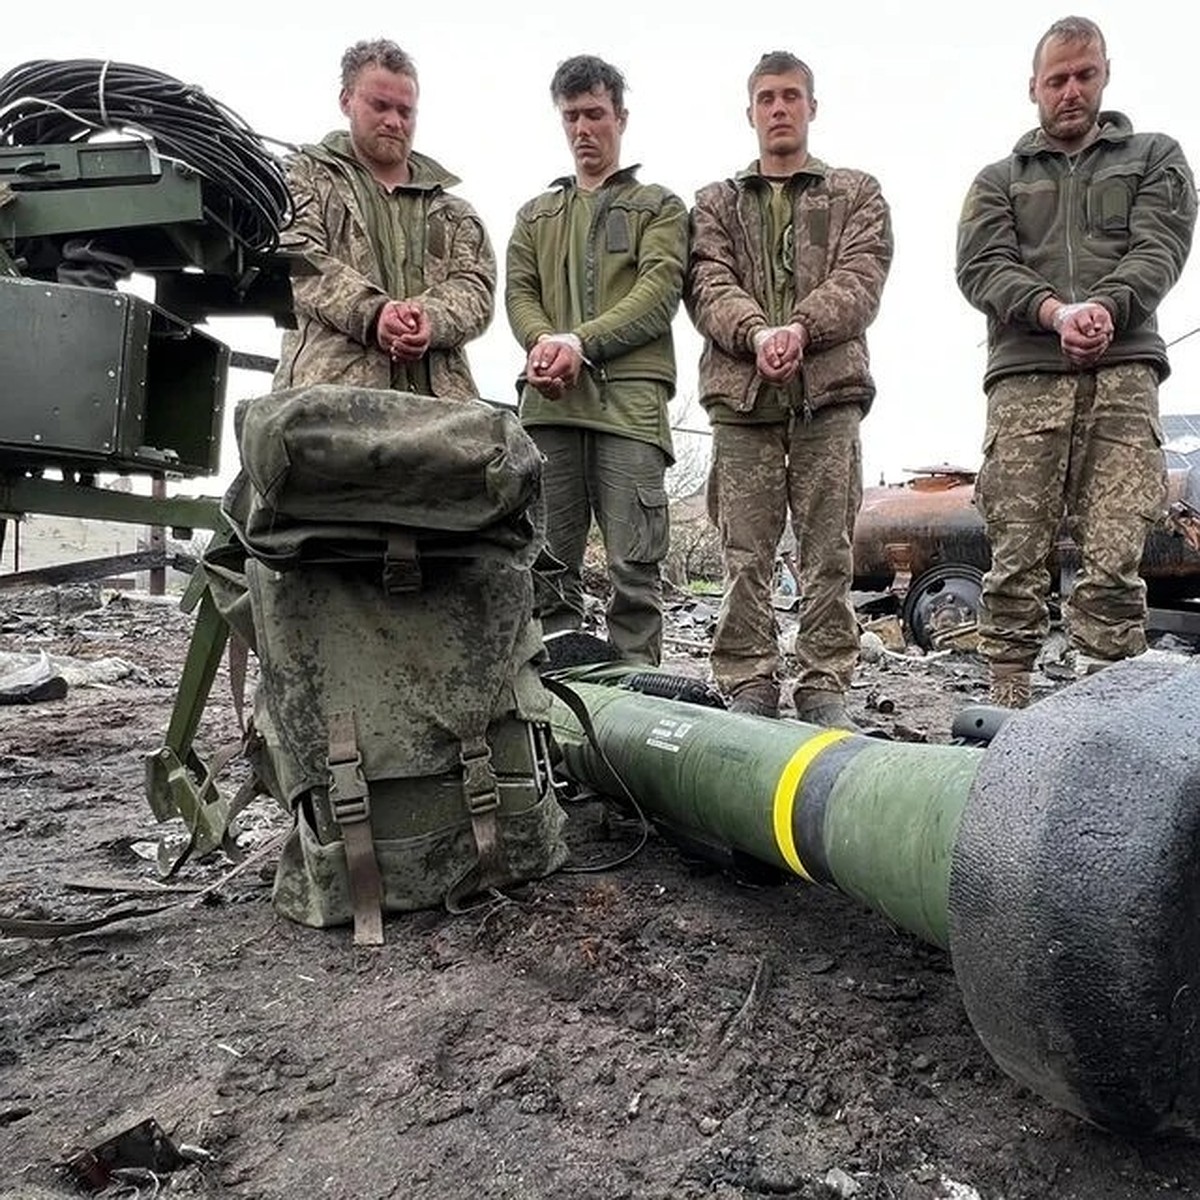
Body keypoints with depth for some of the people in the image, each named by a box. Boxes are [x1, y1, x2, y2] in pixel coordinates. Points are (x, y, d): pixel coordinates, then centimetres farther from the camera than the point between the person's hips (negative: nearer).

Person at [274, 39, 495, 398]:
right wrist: (371, 313, -15)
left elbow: (477, 286, 13)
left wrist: (431, 318, -11)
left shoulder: (451, 208, 27)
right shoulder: (304, 175, 20)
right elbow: (298, 260, 3)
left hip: (436, 392, 2)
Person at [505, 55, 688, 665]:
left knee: (634, 564, -7)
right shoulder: (535, 215, 28)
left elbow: (659, 292, 0)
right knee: (548, 561, 1)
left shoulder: (659, 207, 16)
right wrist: (542, 342, -9)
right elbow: (518, 290, 14)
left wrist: (581, 343, -13)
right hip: (547, 400, 4)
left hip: (629, 398, -3)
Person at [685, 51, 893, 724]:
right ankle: (750, 685, 7)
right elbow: (709, 284, 4)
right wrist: (757, 333, -16)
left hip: (830, 390, 0)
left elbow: (861, 277, 1)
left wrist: (801, 327, -17)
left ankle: (826, 685, 7)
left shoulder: (857, 195, 18)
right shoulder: (716, 203, 21)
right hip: (741, 393, 1)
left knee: (829, 549, -1)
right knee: (746, 555, -1)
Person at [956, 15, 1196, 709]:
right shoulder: (1000, 179, 24)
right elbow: (982, 266, 6)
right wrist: (1054, 312, -13)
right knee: (1017, 559, -6)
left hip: (1121, 372, 0)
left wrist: (1105, 307, -16)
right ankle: (1010, 711, -1)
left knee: (1114, 561, -11)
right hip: (1025, 376, 1)